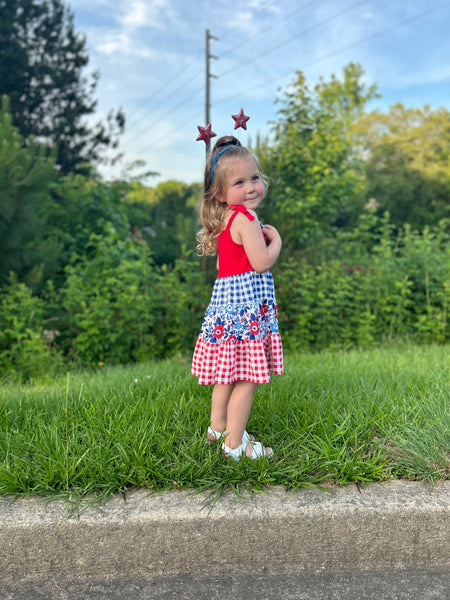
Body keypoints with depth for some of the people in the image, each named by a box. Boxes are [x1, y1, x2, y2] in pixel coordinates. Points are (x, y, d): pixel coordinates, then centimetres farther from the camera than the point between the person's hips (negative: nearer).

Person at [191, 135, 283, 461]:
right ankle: (235, 443, 9)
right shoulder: (244, 218, -15)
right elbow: (262, 262, -21)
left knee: (227, 375, 20)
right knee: (248, 379, -1)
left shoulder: (226, 220, 14)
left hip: (227, 299, 10)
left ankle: (218, 428, 34)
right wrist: (275, 240, -3)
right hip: (245, 303, -10)